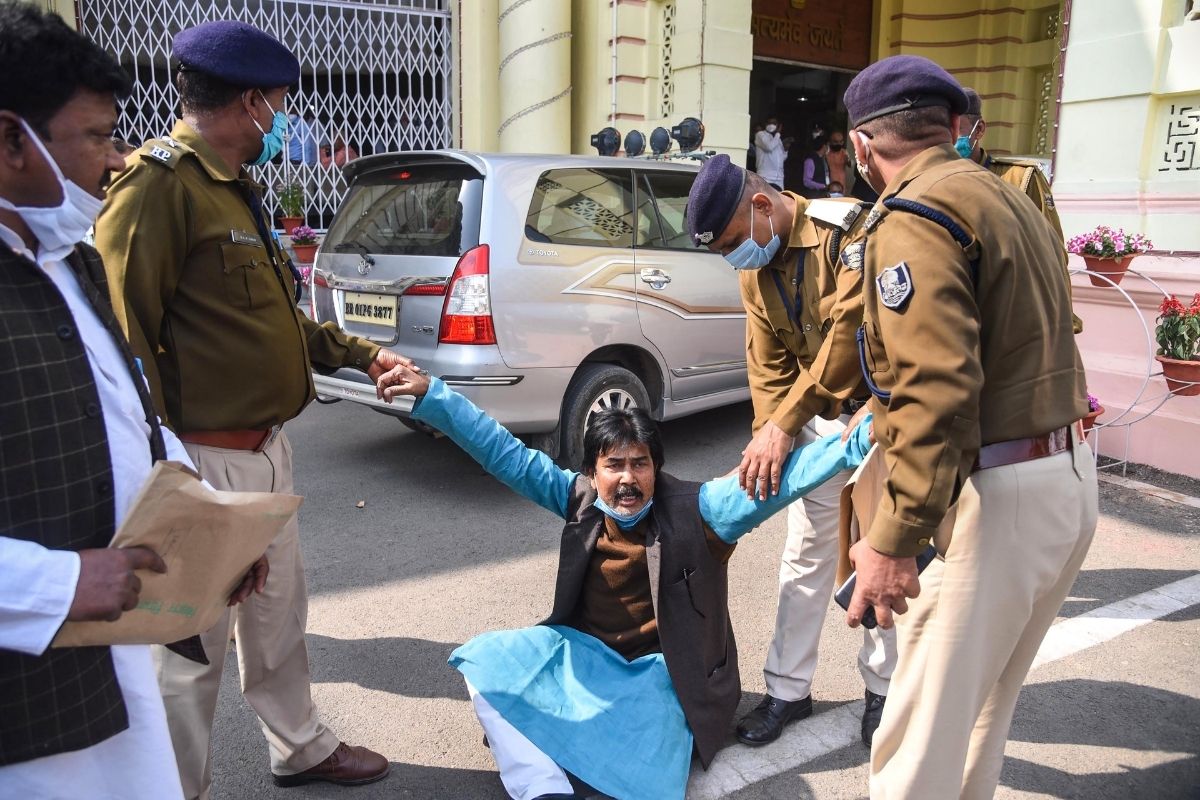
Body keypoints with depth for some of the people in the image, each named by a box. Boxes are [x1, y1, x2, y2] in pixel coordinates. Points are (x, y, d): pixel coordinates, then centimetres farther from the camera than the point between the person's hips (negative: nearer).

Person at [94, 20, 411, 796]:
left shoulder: (236, 187, 16)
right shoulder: (160, 182, -15)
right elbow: (126, 332, -20)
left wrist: (361, 353, 18)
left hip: (267, 448, 10)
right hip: (207, 461, -10)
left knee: (279, 613, 22)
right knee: (193, 645, 5)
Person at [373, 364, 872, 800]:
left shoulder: (694, 510, -13)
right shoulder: (579, 498, -4)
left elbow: (775, 480, -23)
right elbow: (505, 453, -7)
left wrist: (857, 442, -36)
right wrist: (429, 394, -12)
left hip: (661, 672, -4)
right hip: (585, 654, 5)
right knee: (486, 660, -15)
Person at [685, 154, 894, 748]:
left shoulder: (848, 230, -24)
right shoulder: (753, 269, -1)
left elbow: (850, 334, -32)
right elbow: (768, 364, -1)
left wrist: (783, 424, -32)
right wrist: (771, 438, -15)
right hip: (820, 415, 6)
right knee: (806, 550, 8)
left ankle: (882, 687, 26)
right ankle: (788, 688, 20)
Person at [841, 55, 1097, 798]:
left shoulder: (913, 217, -15)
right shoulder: (1010, 198, 15)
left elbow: (936, 388, -26)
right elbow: (1023, 344, 15)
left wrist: (895, 539, -25)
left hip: (997, 492, -10)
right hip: (1070, 476, 10)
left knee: (927, 718, 3)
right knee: (986, 697, 25)